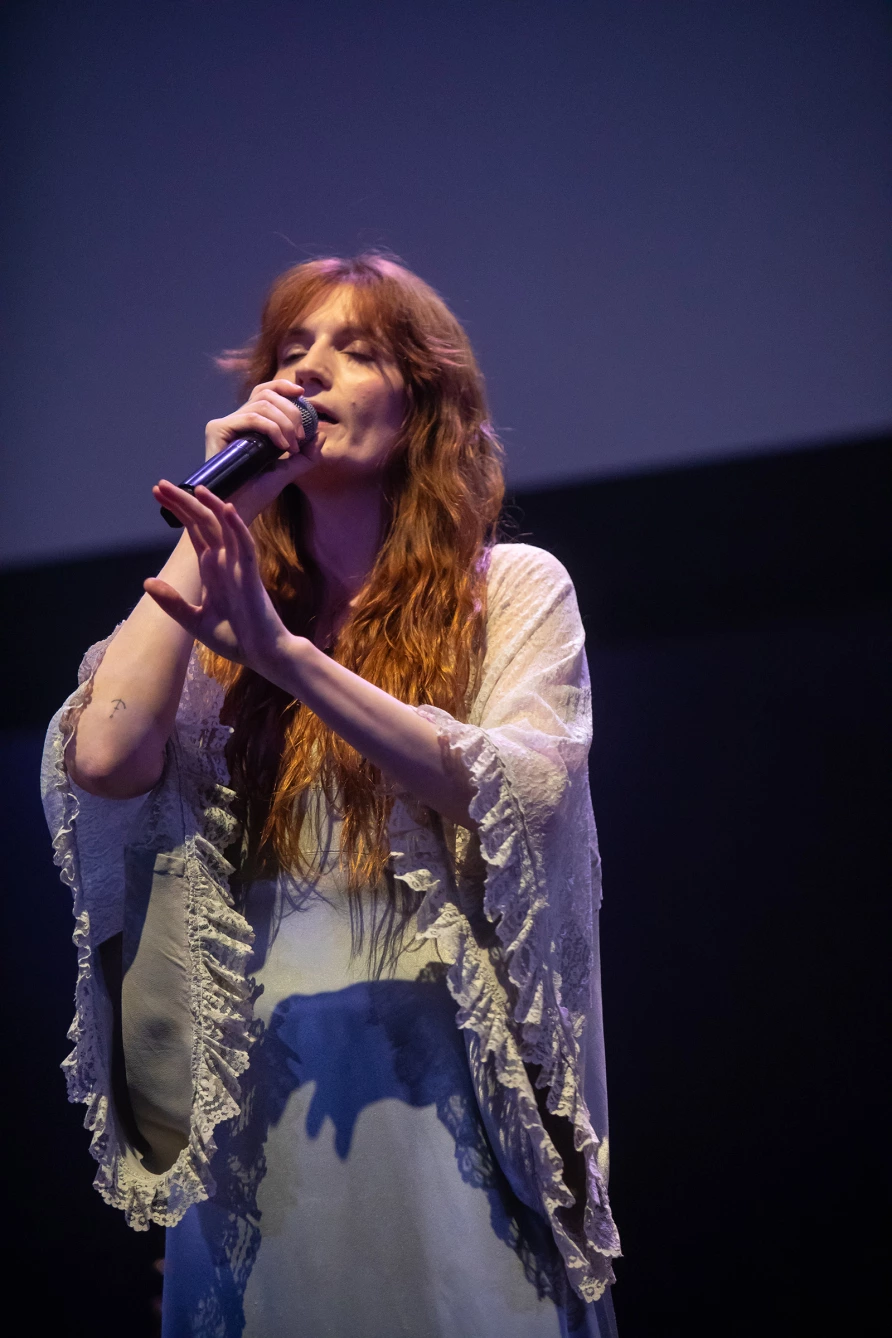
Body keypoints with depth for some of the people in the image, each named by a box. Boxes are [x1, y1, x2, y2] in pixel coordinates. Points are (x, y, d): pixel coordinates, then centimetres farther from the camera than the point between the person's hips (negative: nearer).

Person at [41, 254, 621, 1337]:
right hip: (261, 1095, 3)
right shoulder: (226, 611, 13)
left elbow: (519, 792, -14)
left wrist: (292, 656, -23)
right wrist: (212, 522, -3)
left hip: (447, 1093, -2)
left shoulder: (514, 588, 4)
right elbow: (105, 757, -6)